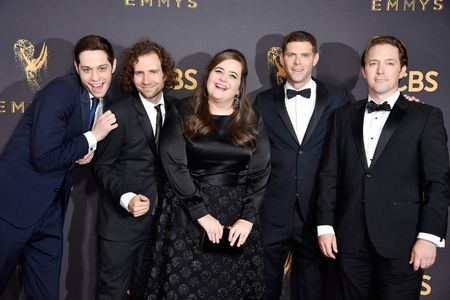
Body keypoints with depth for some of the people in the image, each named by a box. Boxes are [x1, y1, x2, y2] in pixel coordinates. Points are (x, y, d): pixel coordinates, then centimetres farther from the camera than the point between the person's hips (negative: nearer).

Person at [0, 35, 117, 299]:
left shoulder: (101, 100, 5)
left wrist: (86, 151, -4)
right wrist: (92, 138, -15)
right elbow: (43, 158, -23)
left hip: (50, 208, 7)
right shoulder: (61, 91, -19)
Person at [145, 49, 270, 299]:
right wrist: (202, 213, -15)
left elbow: (260, 173, 2)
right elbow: (174, 166, -8)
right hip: (188, 215, -2)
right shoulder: (183, 115, 1)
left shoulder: (252, 122, 7)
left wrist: (247, 218, -11)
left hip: (237, 215, 2)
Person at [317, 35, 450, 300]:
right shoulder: (345, 116, 11)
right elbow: (330, 175, 9)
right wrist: (325, 225, 3)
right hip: (351, 241, 3)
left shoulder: (426, 117, 1)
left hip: (401, 242, -3)